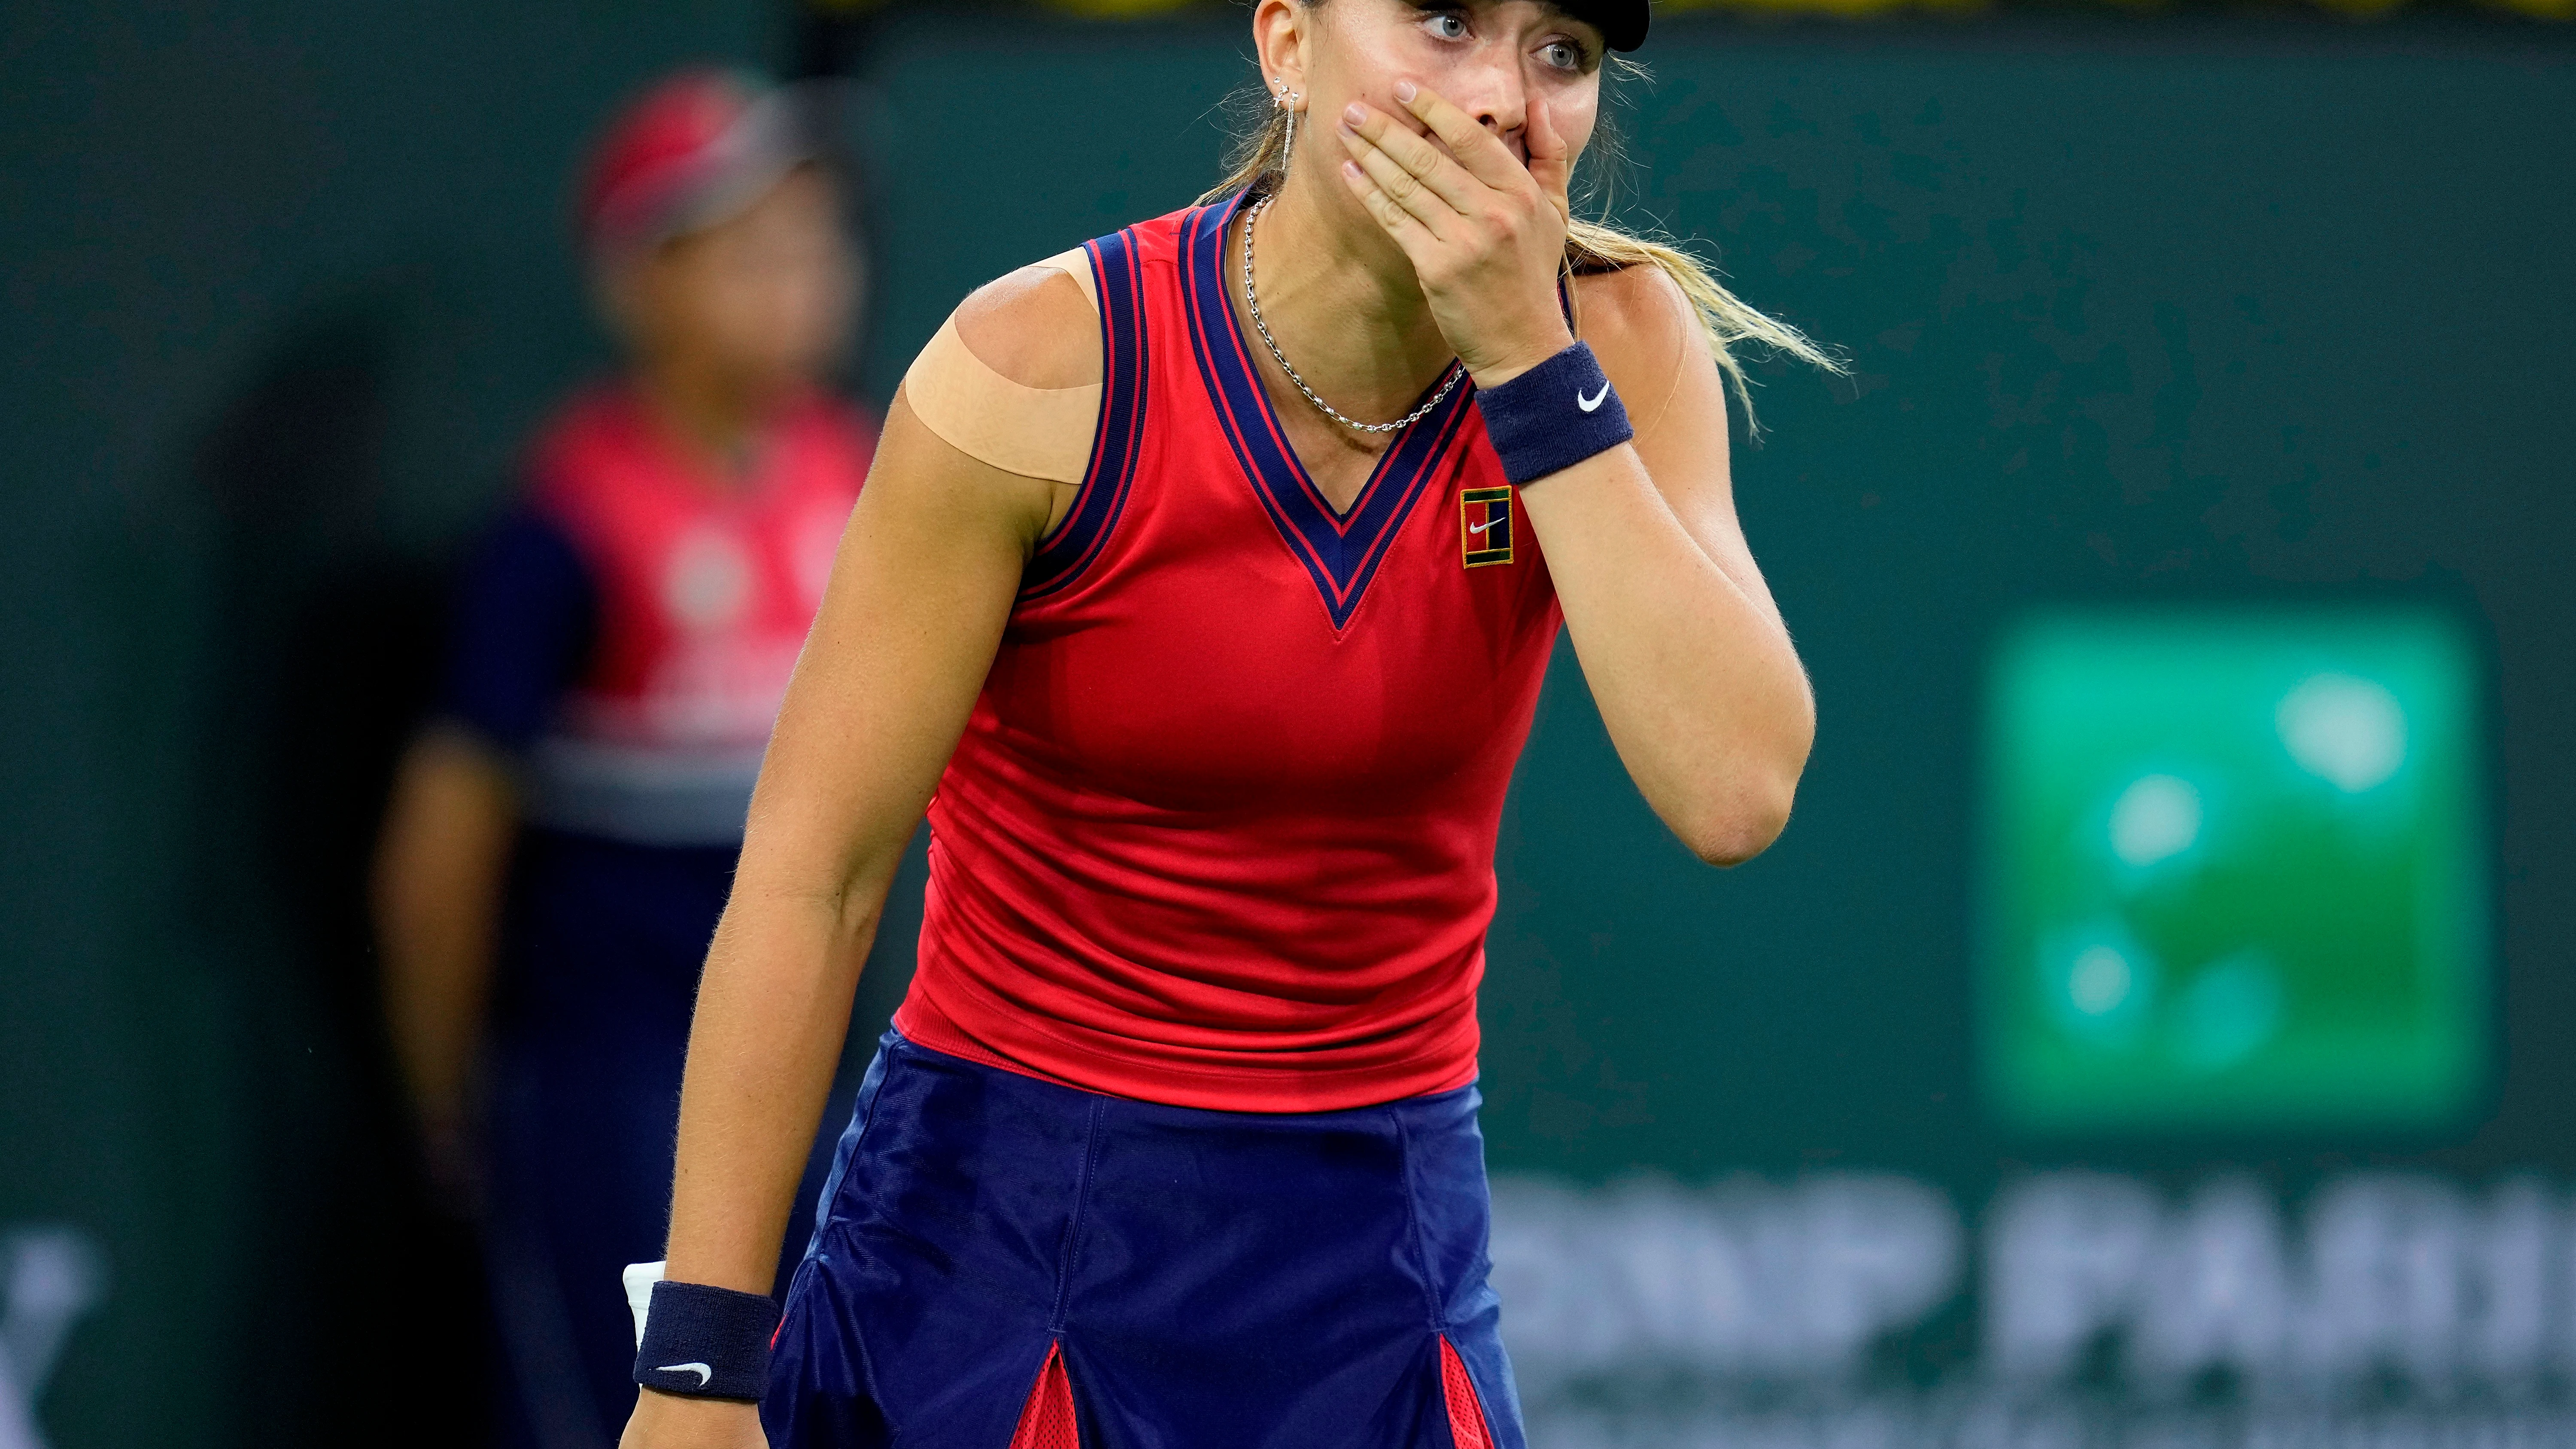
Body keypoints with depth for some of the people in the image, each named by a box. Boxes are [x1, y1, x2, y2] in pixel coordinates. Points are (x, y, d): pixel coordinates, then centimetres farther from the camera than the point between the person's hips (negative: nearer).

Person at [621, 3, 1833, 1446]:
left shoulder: (1614, 342, -7)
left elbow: (1736, 791, -20)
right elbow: (809, 878, -13)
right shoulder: (1047, 368, -15)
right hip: (1004, 1223, -2)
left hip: (1386, 1252, 2)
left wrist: (1529, 360, -23)